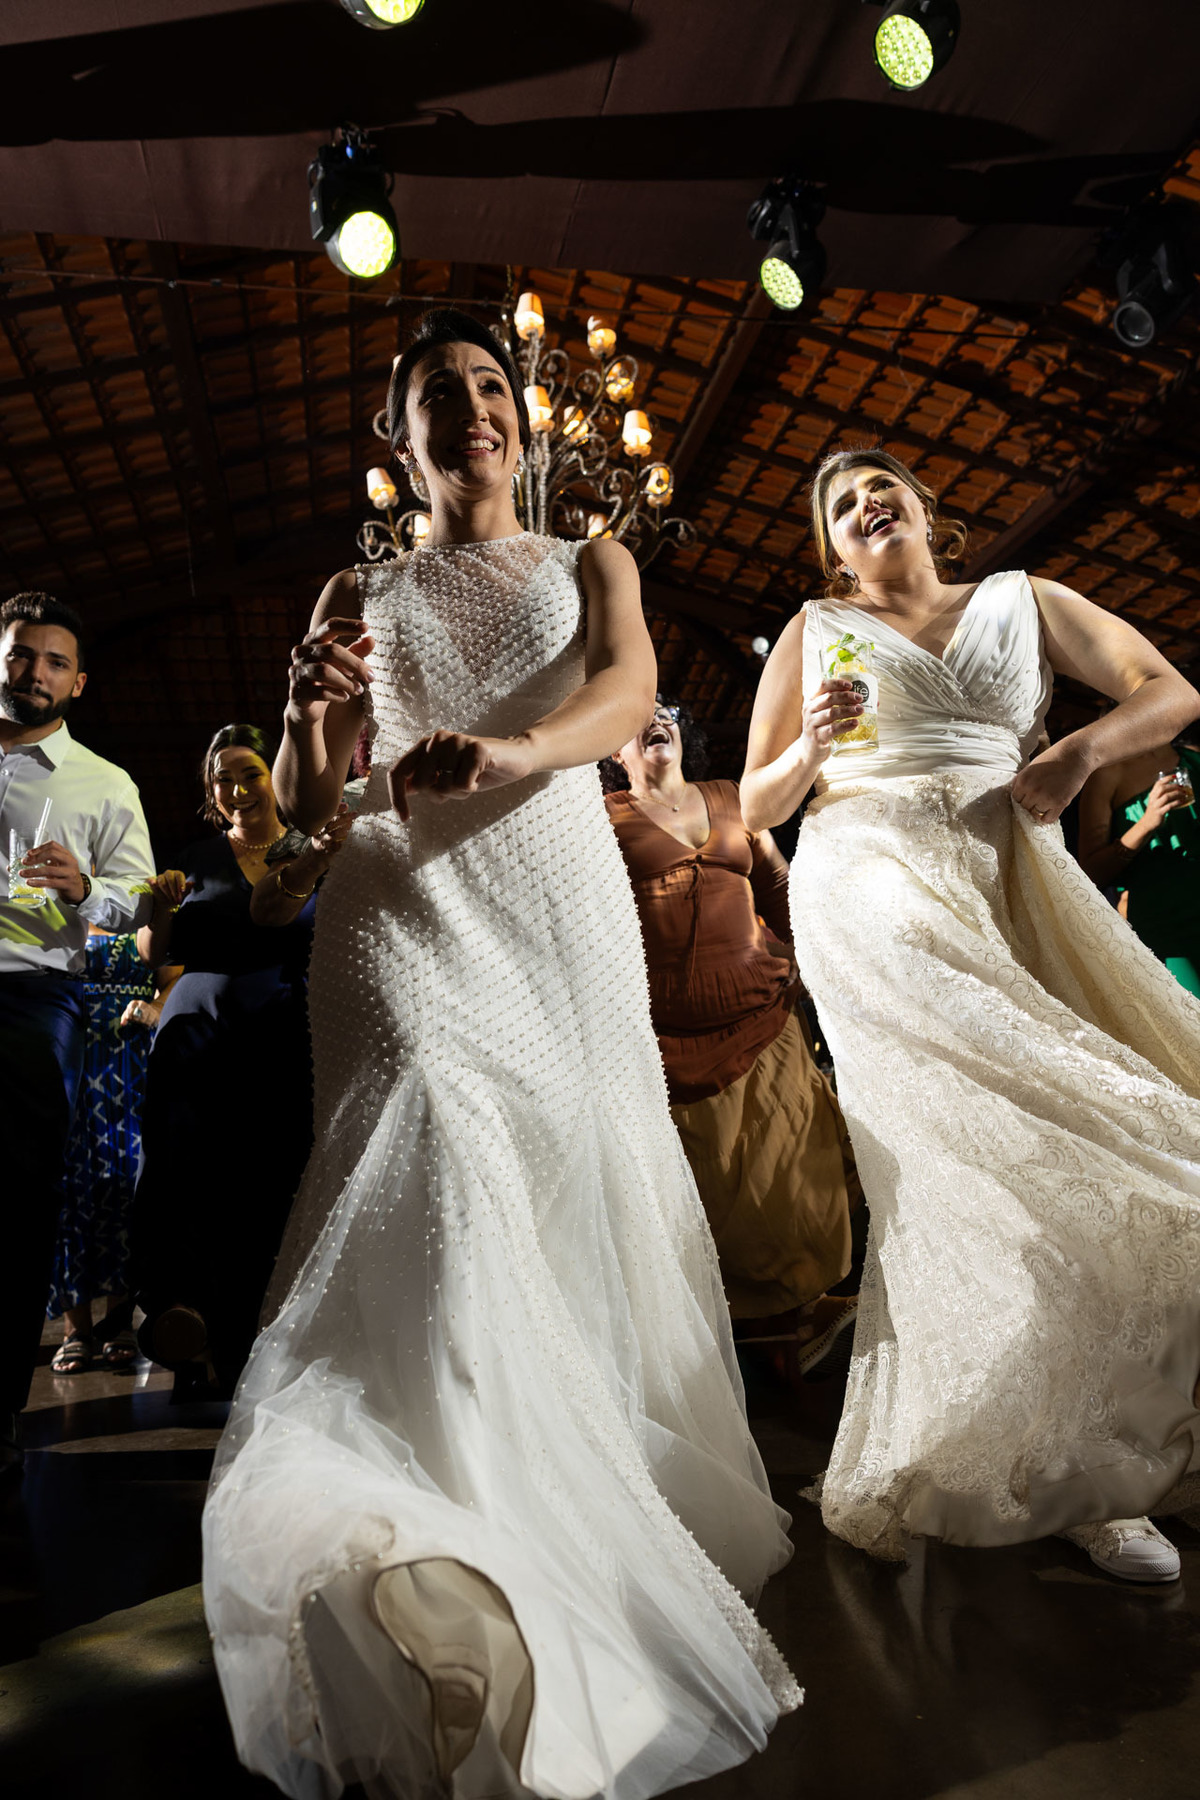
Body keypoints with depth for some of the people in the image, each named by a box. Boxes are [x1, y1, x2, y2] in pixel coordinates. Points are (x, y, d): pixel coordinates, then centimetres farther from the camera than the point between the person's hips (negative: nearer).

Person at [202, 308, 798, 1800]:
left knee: (572, 1190, -9)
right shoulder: (364, 594, 20)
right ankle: (409, 1544, -16)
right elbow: (302, 805, 13)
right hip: (408, 908, -1)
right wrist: (312, 704, -11)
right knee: (440, 1173, -17)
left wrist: (516, 746, -26)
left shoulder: (591, 566, 21)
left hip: (562, 908, 1)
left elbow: (629, 689, -4)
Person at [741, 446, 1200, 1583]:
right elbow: (755, 806, 13)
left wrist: (1082, 749, -3)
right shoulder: (815, 632, 16)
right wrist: (811, 749, -8)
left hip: (1011, 885, 3)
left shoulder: (1019, 601, 20)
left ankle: (1079, 1466, 8)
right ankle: (1050, 1467, -4)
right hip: (871, 884, -3)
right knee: (969, 1151, -19)